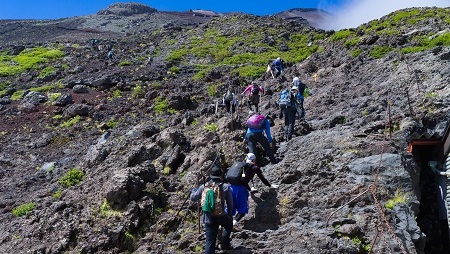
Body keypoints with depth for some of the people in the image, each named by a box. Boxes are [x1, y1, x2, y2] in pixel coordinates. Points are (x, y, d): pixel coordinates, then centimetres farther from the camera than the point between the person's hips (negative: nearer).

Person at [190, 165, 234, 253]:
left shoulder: (204, 187, 0)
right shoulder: (226, 187, -5)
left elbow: (193, 198, 12)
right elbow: (230, 203, 1)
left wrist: (193, 191, 35)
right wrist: (229, 214, 20)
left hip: (209, 218, 1)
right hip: (221, 216, -1)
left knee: (210, 241, 8)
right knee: (229, 224, 32)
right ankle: (225, 244, 27)